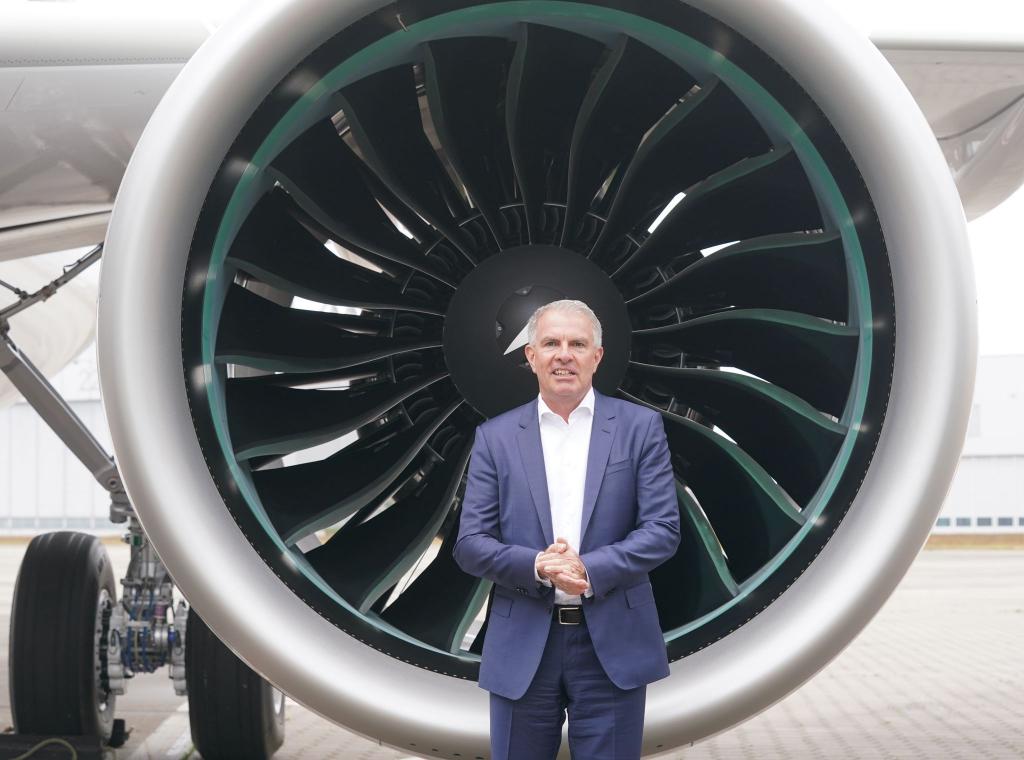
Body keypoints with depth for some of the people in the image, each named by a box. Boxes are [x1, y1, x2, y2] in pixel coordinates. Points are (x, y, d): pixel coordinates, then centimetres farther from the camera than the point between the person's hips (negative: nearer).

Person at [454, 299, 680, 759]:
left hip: (613, 648, -1)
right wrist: (537, 566, -18)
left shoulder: (640, 427, 2)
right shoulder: (496, 437, 5)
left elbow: (663, 528, -4)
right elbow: (470, 544, 0)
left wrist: (589, 569, -19)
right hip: (522, 649, 1)